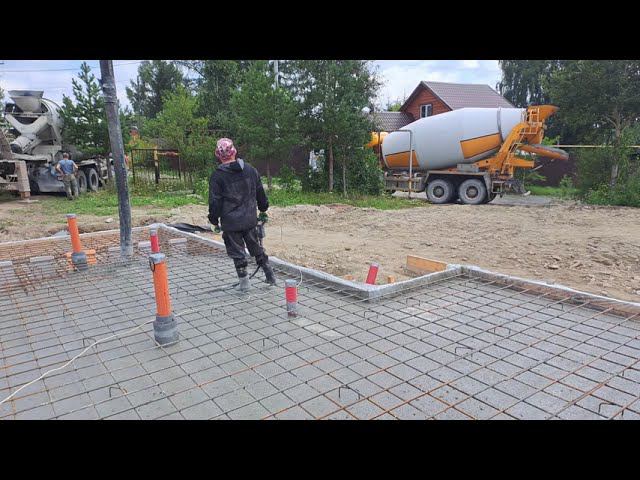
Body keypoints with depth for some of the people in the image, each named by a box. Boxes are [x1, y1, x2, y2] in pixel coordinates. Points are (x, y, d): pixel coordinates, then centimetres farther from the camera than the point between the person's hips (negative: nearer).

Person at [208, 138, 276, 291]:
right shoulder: (250, 170, 2)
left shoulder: (217, 175, -10)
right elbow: (260, 192, 11)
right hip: (250, 219, 4)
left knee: (237, 251, 8)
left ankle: (243, 281, 13)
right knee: (256, 247, 18)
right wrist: (263, 210, 24)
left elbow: (214, 201, -8)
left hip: (230, 222, -4)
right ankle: (270, 275, 22)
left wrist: (214, 221, 3)